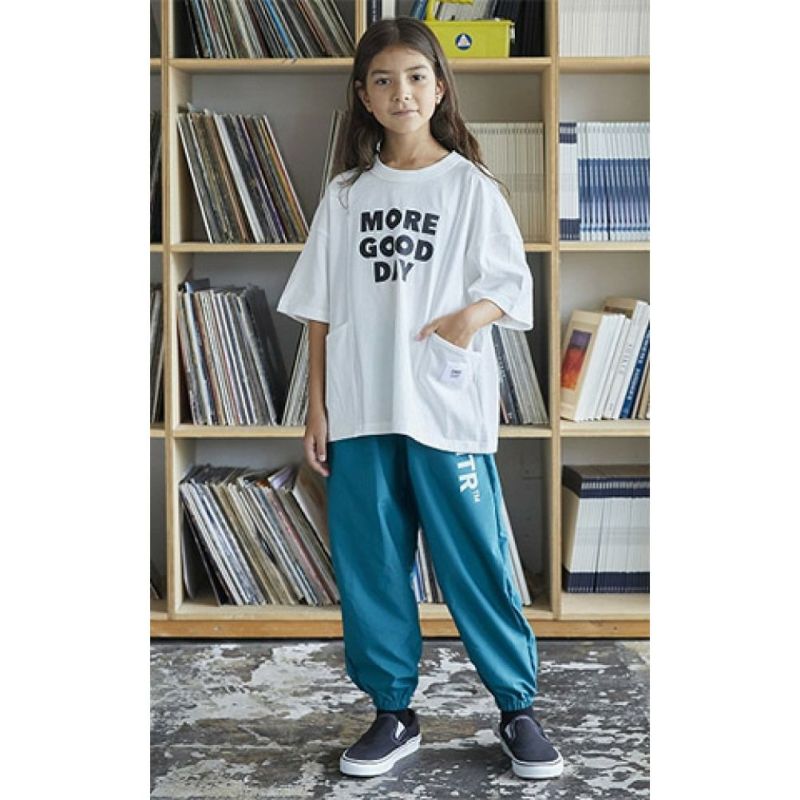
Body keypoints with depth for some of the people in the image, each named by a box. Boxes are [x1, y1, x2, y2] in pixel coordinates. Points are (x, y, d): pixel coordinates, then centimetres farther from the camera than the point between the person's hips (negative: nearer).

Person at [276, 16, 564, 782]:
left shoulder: (471, 185, 2)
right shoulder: (345, 194, 9)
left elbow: (513, 282, 0)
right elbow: (320, 308, 9)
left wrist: (474, 315, -22)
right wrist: (316, 405, 5)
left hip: (447, 408, -3)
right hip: (360, 411, 3)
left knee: (475, 561, 1)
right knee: (369, 565, 7)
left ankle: (518, 710, 16)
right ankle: (393, 712, 21)